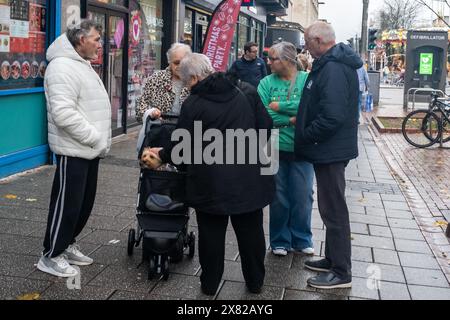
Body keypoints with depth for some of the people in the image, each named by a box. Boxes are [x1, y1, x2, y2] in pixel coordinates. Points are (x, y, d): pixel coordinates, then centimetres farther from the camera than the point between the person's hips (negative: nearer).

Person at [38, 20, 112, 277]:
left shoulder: (83, 65, 16)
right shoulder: (63, 67, -17)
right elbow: (64, 113, -26)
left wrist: (100, 140, 13)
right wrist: (95, 138, -20)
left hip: (89, 149, 10)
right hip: (74, 150, -10)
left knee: (85, 202, 16)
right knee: (67, 204, 0)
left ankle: (67, 245, 31)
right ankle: (51, 256, 14)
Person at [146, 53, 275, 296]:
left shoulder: (193, 104, -9)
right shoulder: (246, 91, 0)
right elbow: (266, 125, 3)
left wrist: (162, 155, 18)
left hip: (212, 182, -3)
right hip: (249, 176, 3)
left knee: (211, 231, 12)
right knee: (251, 230, 14)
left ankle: (209, 284, 23)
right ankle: (255, 282, 26)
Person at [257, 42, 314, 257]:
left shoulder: (307, 80, -3)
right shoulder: (267, 82, 1)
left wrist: (280, 106, -16)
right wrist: (291, 120, -17)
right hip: (275, 148, 1)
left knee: (302, 197, 8)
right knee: (279, 197, 10)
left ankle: (302, 239, 26)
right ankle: (280, 241, 26)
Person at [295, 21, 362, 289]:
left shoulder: (333, 69, -22)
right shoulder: (334, 63, 11)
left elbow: (332, 116, -29)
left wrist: (304, 135, -17)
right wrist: (303, 121, 10)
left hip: (330, 151, -11)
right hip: (331, 149, 11)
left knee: (334, 210, -1)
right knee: (332, 208, 19)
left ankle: (341, 273, 11)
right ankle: (333, 260, 33)